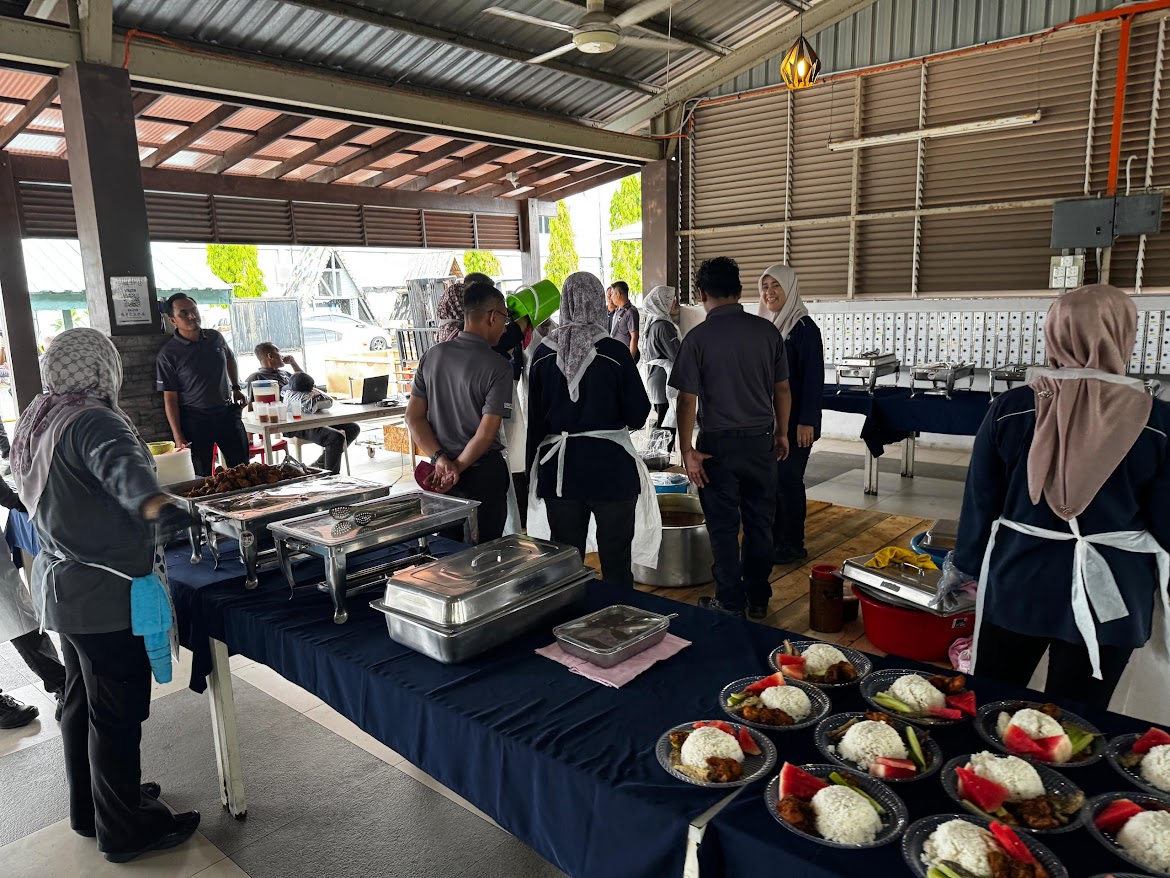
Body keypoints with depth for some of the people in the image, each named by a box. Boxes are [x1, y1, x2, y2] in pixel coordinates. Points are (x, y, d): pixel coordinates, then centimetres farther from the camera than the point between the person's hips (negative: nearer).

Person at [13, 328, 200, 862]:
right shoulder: (92, 419, -20)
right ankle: (124, 829, 16)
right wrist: (154, 505, -61)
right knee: (117, 711, 2)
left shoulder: (34, 422, 10)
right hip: (103, 594, -10)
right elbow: (120, 464, -43)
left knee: (82, 699, 21)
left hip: (60, 583, 10)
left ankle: (89, 807, 38)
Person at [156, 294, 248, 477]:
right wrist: (178, 437, -14)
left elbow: (230, 359, 25)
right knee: (202, 477, 3)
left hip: (227, 412, 4)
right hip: (194, 419, -4)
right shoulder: (168, 353, -10)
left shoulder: (215, 337, 2)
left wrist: (236, 388, 15)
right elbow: (170, 398, -9)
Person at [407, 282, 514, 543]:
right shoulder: (498, 367, -16)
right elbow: (486, 432, -20)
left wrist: (440, 459, -6)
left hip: (439, 474, 5)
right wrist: (459, 467, -10)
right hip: (483, 472, -5)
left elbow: (414, 416, -1)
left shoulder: (432, 356, 1)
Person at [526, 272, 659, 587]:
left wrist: (536, 467, 14)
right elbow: (638, 415, -6)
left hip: (558, 467, 3)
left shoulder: (543, 354, -2)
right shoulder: (614, 352, -11)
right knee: (616, 560, 8)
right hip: (611, 466, -3)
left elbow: (535, 417, 4)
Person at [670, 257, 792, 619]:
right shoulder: (767, 331, -1)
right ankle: (758, 600, 25)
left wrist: (687, 451, -7)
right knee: (759, 522, 14)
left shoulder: (698, 338, -10)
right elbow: (782, 389, 5)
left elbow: (688, 400, -13)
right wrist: (782, 433, 17)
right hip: (761, 440, 4)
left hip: (719, 443, -3)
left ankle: (731, 603, 17)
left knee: (724, 527, 8)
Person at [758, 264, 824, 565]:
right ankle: (773, 539, 23)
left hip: (793, 420, -7)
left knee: (787, 480, -1)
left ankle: (793, 545, 13)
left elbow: (814, 377, -14)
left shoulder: (804, 327, -11)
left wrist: (807, 421, -18)